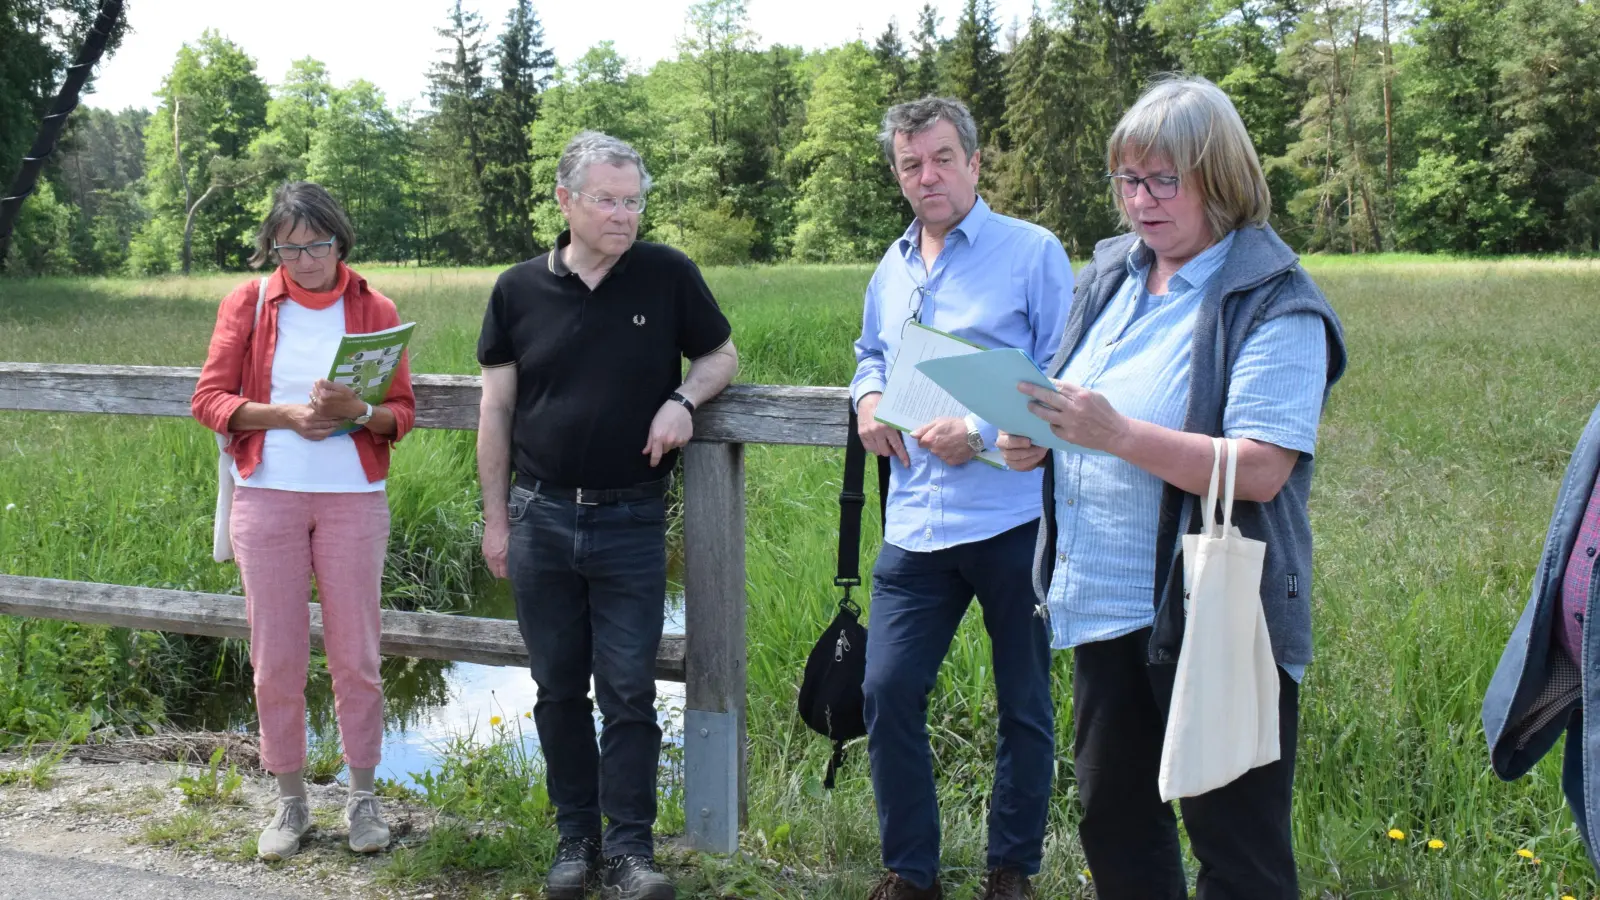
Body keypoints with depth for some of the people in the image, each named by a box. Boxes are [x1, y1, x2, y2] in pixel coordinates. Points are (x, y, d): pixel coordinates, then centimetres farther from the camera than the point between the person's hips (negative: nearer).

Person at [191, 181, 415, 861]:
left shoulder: (375, 310, 4)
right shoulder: (247, 304, 5)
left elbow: (402, 411, 3)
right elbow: (210, 401, 0)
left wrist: (356, 411, -19)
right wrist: (287, 414, -15)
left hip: (353, 499, 0)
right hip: (267, 496, 0)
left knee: (356, 655, 3)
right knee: (276, 658, 4)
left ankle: (362, 796, 18)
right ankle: (290, 801, 19)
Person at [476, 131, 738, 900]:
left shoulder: (669, 276, -3)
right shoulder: (519, 289, 1)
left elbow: (722, 355, 10)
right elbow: (496, 409, 6)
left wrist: (683, 399, -12)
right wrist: (496, 518, 5)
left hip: (633, 521, -2)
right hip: (541, 518, 2)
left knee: (628, 691, 1)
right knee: (558, 689, 11)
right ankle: (575, 837, 24)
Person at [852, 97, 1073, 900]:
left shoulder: (1033, 253, -5)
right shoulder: (891, 270, 13)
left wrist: (981, 435, -20)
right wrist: (869, 395, 5)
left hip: (1014, 522, -5)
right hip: (916, 525, 5)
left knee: (1024, 704, 9)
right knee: (887, 690, 1)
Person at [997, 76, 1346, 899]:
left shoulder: (1274, 303, -13)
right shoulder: (1109, 275, 9)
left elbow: (1260, 470, -24)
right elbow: (1073, 413, 20)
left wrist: (1115, 434, -31)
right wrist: (1033, 440, -3)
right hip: (1101, 604, 7)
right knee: (1112, 816, 19)